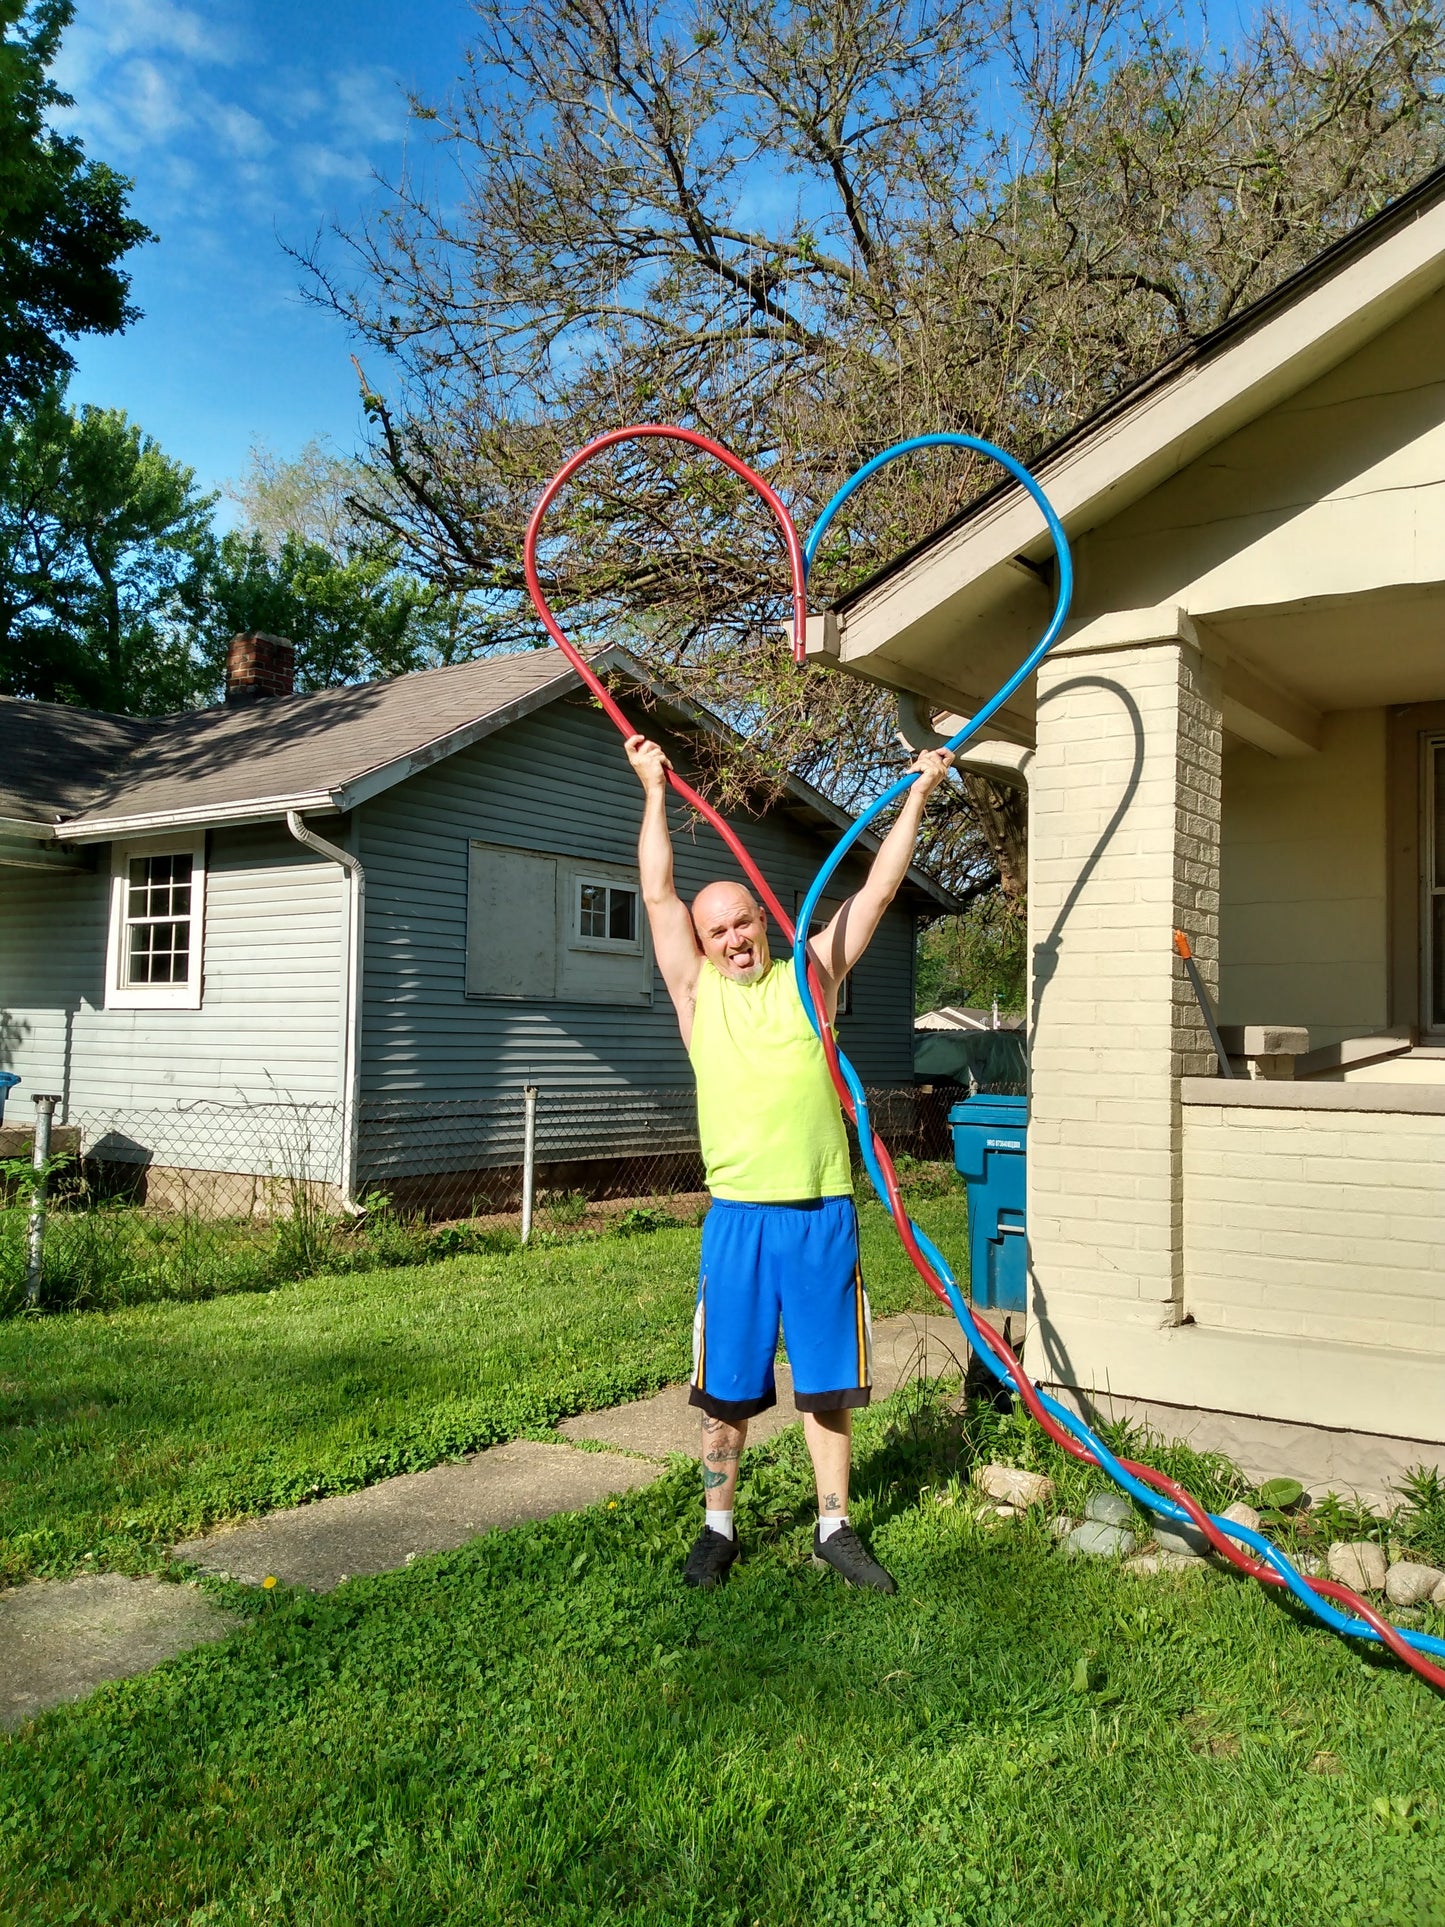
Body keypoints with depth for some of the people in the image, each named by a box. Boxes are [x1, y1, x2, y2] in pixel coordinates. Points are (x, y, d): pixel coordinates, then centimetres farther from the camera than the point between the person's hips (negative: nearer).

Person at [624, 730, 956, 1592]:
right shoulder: (697, 991, 6)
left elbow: (876, 891, 8)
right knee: (727, 1383, 7)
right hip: (740, 1213, -1)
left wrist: (917, 798, 7)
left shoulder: (810, 977, 8)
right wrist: (655, 793, 9)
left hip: (823, 1212, 1)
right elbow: (659, 892, 5)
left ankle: (835, 1528, 23)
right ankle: (719, 1528, 24)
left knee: (829, 1378, 10)